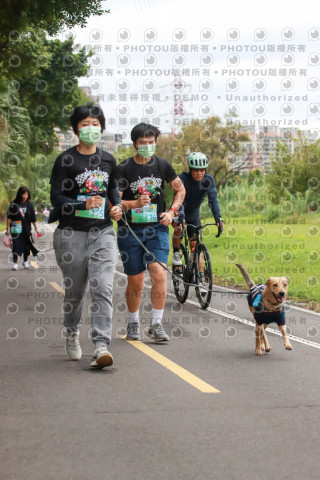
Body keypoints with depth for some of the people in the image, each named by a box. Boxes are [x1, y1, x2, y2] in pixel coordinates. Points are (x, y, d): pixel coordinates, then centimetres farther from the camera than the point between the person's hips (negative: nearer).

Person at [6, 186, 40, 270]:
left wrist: (36, 229, 4)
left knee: (26, 245, 10)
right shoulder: (14, 204, -5)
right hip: (16, 229, -3)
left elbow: (33, 218, 6)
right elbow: (9, 217, -2)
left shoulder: (29, 205, 2)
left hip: (26, 229, 3)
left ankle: (25, 262, 27)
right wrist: (8, 229, -4)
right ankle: (15, 263, 2)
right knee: (16, 245, -7)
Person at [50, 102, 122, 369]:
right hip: (72, 234, -2)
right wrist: (84, 204, -22)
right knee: (75, 291, 10)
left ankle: (101, 347, -18)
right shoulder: (66, 160, -2)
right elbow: (56, 198, -7)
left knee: (103, 289, -13)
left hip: (102, 232, 2)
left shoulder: (108, 160, 11)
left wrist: (117, 206, 7)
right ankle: (72, 333, 39)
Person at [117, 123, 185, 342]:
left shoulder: (162, 165, 3)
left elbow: (180, 189, 17)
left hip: (157, 228, 1)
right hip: (130, 230, -1)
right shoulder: (123, 168, -5)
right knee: (135, 282, 3)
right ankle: (133, 323, 25)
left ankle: (156, 324, -8)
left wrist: (172, 212, 2)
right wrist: (135, 204, -26)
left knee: (159, 273, -17)